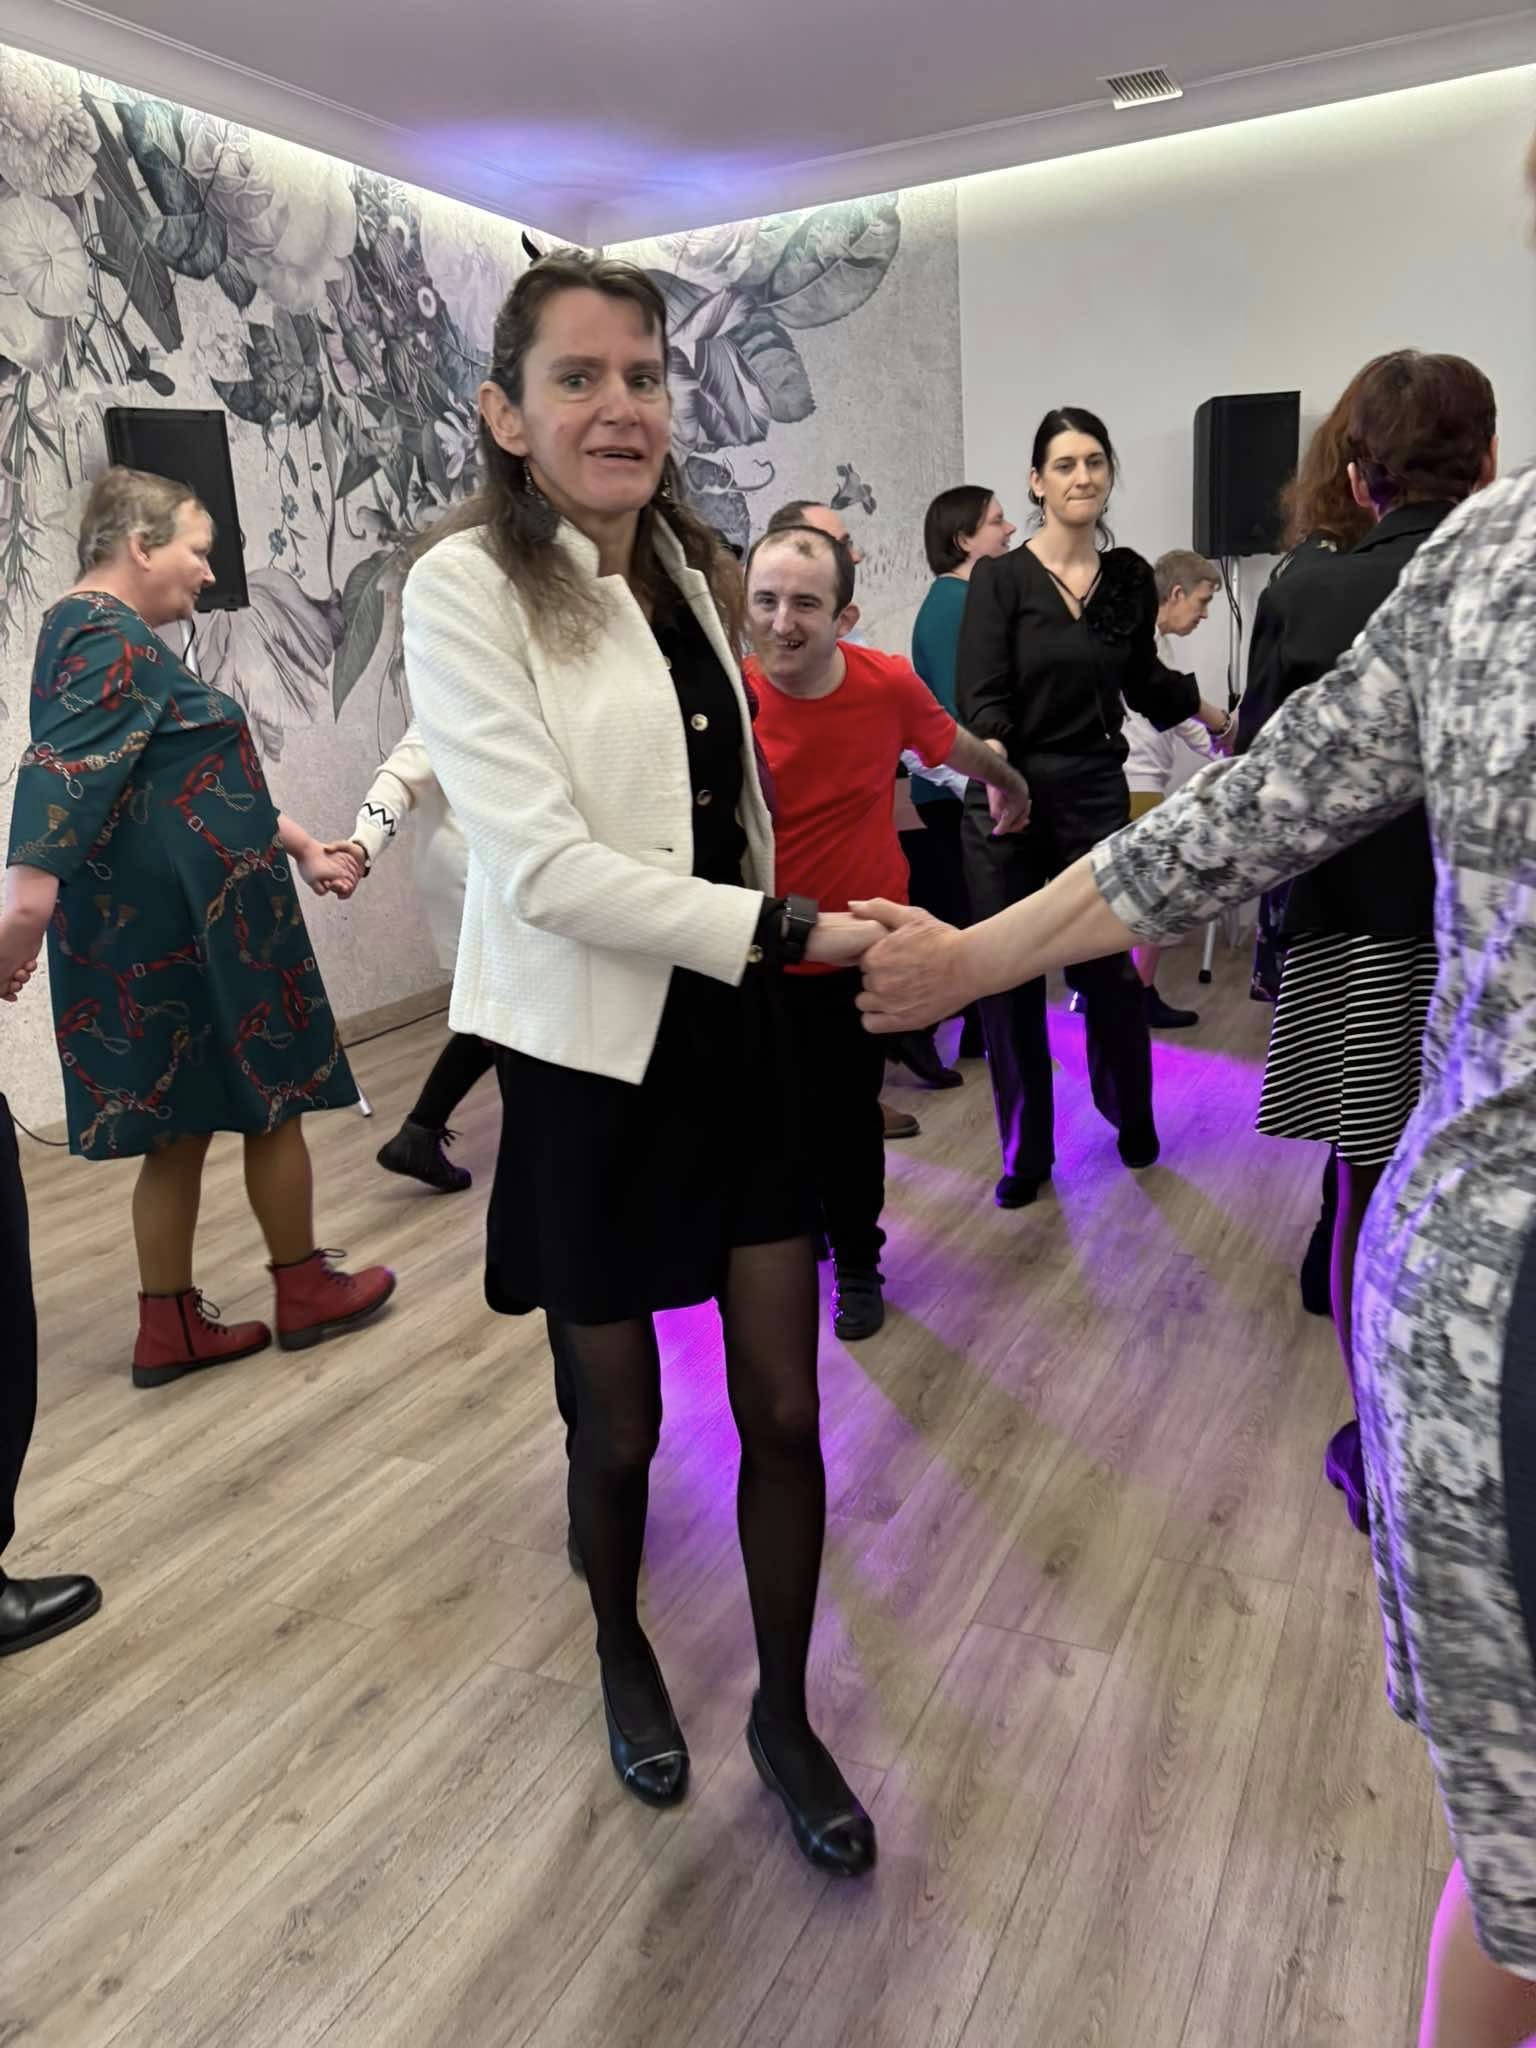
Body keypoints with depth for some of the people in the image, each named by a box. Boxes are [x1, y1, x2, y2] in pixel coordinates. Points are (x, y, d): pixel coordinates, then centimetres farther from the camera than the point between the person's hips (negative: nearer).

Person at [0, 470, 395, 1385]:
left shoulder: (103, 634, 19)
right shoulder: (111, 641, -14)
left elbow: (190, 777, 23)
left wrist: (299, 844, 24)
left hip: (168, 924, 10)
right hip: (193, 923, -9)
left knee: (181, 1125, 12)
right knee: (274, 1103, 6)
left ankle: (170, 1328, 19)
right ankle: (306, 1290, 22)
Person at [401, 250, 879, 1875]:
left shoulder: (685, 571, 9)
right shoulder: (468, 587, -11)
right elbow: (544, 865, -21)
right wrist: (788, 933, -23)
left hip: (738, 1039, 5)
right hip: (590, 1063, -5)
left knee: (786, 1413, 9)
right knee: (621, 1425, 13)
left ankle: (785, 1714, 33)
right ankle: (622, 1655, 45)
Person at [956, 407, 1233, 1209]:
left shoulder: (1131, 578, 5)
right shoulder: (1000, 577, -6)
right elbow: (983, 696, -16)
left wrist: (1226, 721, 30)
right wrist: (998, 772, -35)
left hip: (1097, 792, 2)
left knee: (1108, 968, 6)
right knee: (1008, 977, 4)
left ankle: (1131, 1113, 35)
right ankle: (1025, 1149, 21)